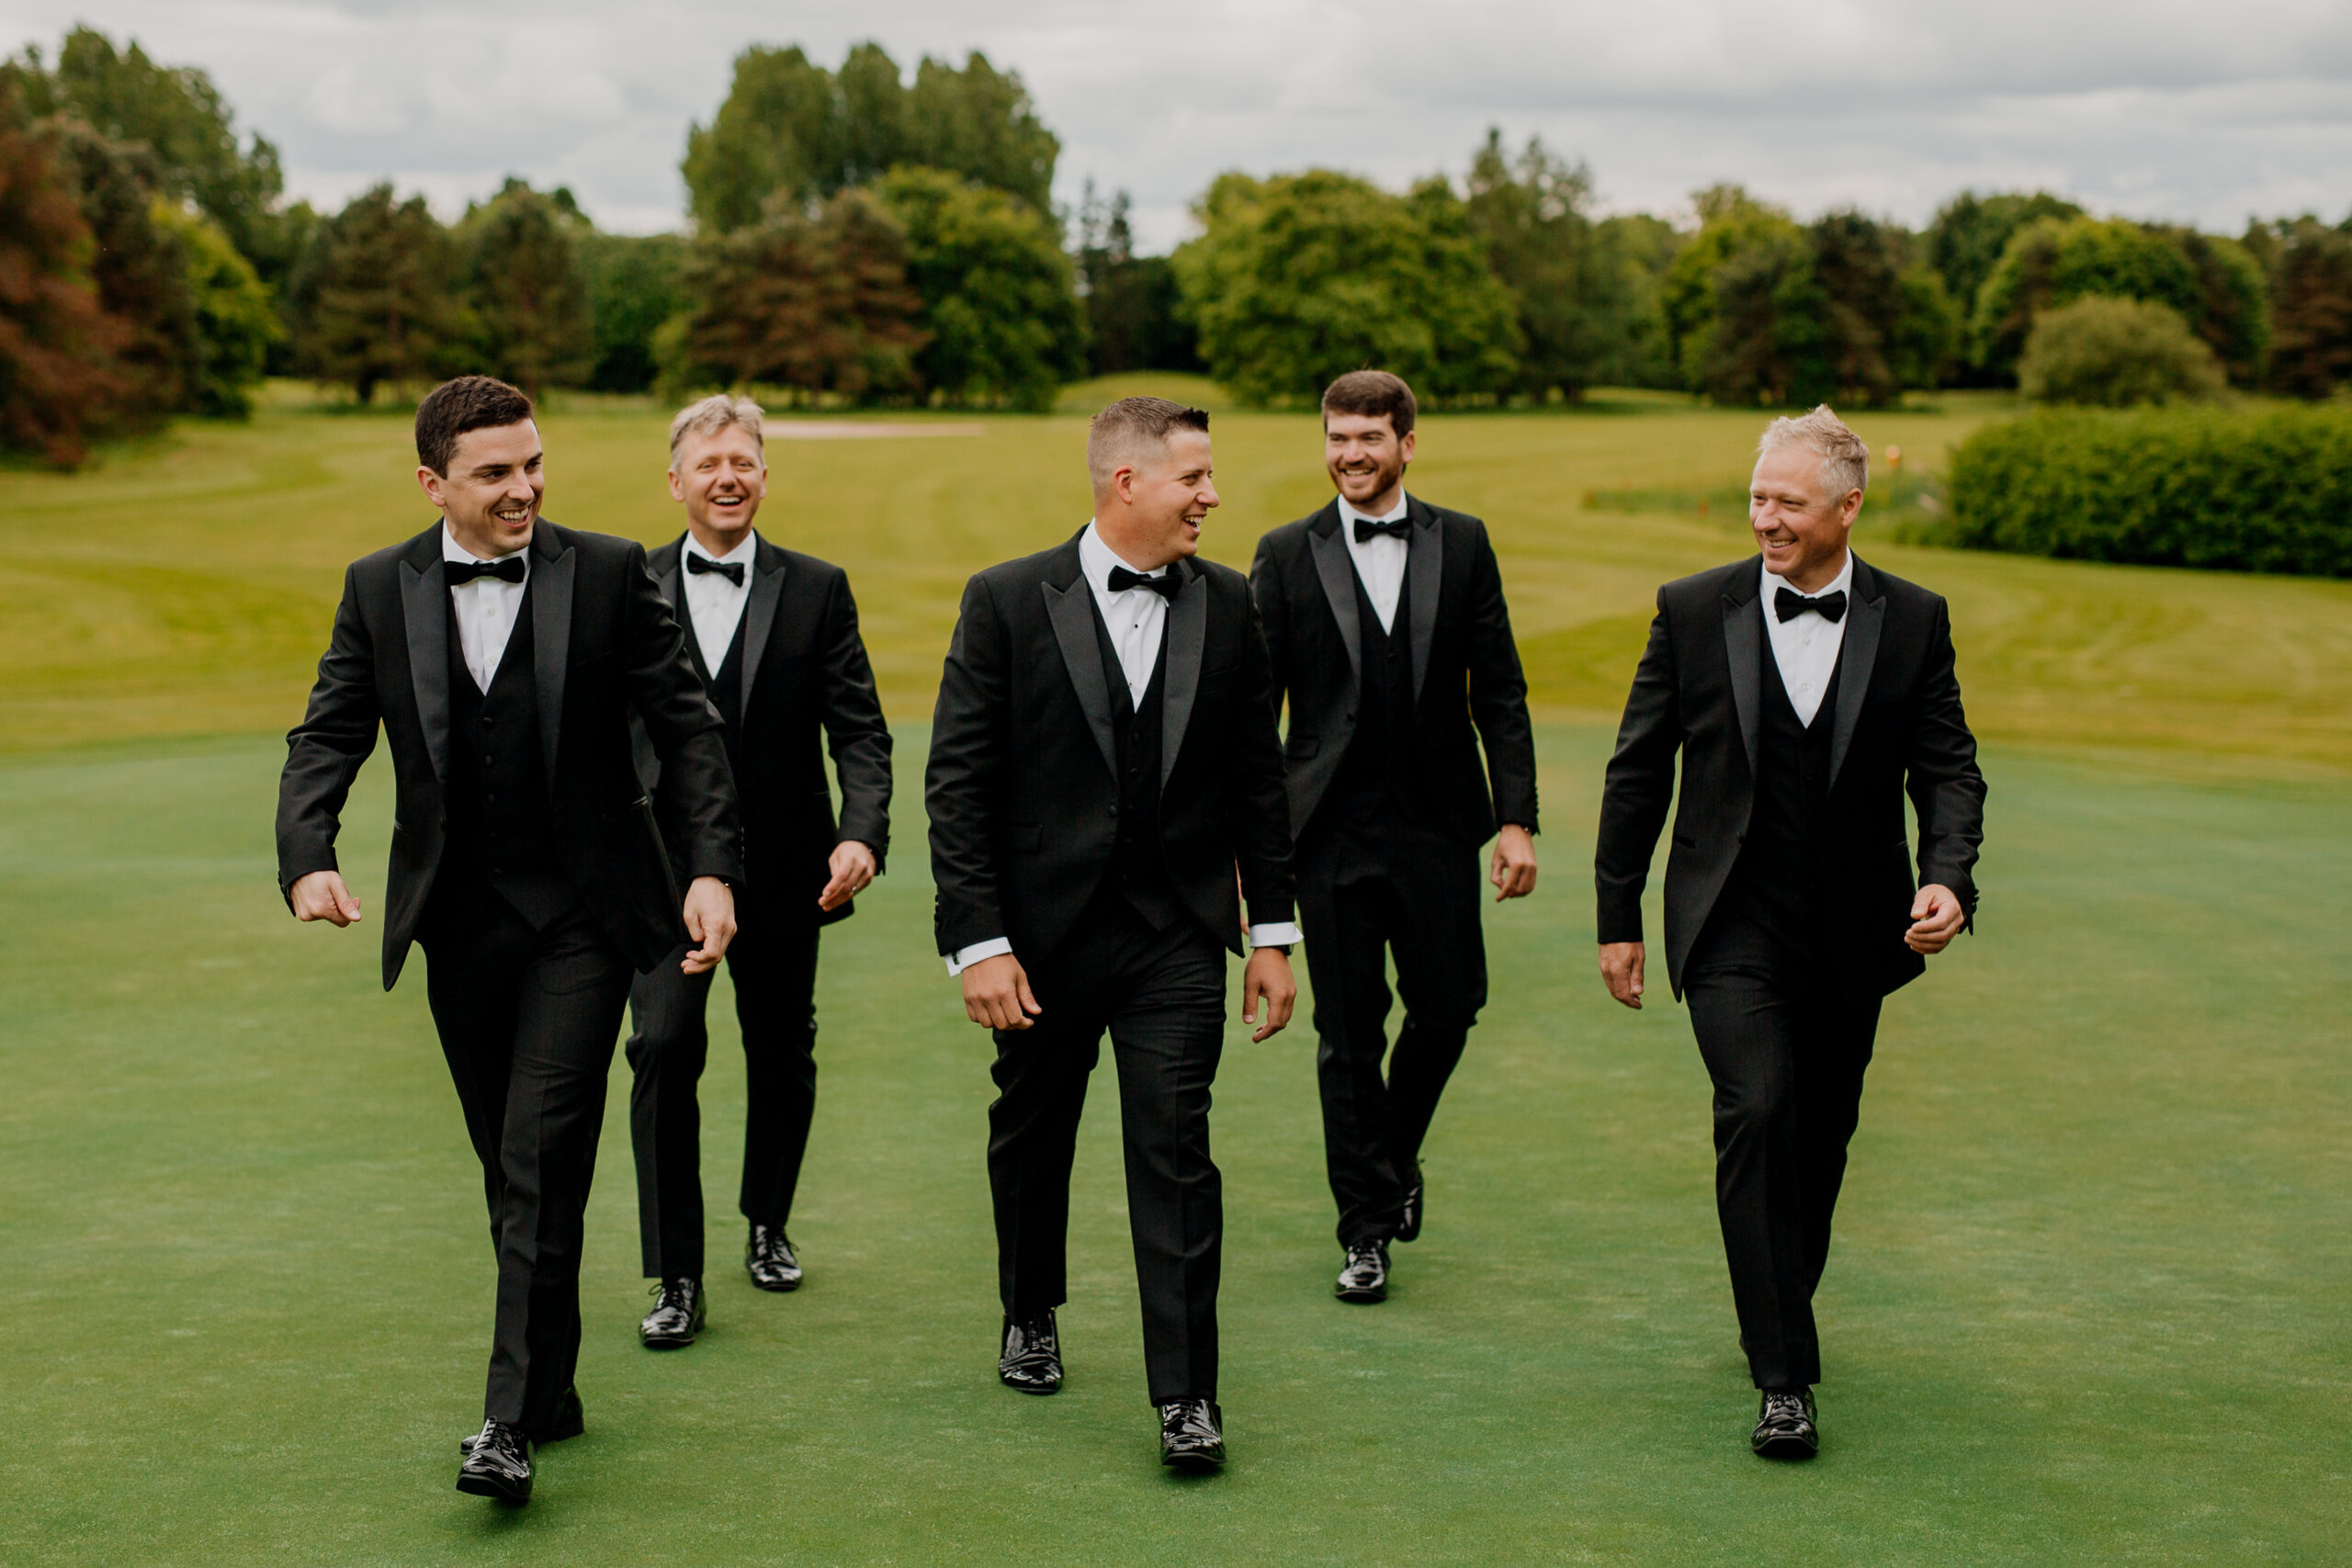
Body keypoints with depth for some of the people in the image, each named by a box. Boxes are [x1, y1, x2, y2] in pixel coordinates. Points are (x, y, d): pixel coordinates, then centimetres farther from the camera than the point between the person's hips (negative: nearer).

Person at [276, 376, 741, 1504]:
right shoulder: (379, 590, 3)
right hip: (459, 927, 3)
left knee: (545, 1165, -10)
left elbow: (687, 728, -2)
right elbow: (326, 738, 1)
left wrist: (712, 868, -13)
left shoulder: (609, 574, -4)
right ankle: (550, 1389, 26)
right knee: (512, 1171, 12)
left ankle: (513, 1421, -7)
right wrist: (308, 856, -18)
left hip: (579, 918, -3)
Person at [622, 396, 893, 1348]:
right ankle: (677, 1277, -5)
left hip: (782, 871, 1)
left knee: (782, 1055, 12)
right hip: (662, 867, -1)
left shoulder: (816, 590, 3)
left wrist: (863, 832, -18)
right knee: (665, 1048, -12)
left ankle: (768, 1225, 36)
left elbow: (859, 731, -2)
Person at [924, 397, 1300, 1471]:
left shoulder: (1228, 606, 2)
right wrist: (977, 941, -13)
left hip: (1176, 938, 1)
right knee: (1030, 1137, 16)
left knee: (1175, 1152, -5)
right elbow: (958, 785, -8)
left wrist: (1271, 930, 5)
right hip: (1044, 935, 0)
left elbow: (1257, 777, 8)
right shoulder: (1008, 602, -6)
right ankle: (1031, 1319, 41)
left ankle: (1186, 1395, 1)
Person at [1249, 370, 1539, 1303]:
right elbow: (1255, 702, 2)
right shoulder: (1287, 555, 2)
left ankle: (1395, 1150, 34)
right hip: (1334, 832, -1)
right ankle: (1367, 1230, 15)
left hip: (1438, 824, 1)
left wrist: (1516, 819, -3)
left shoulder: (1461, 545, 5)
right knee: (1348, 1031, 3)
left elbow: (1499, 692, 4)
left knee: (1449, 1007, 4)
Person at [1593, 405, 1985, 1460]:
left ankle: (1779, 1314, 37)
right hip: (1733, 927, -2)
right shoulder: (1695, 611, -2)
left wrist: (1947, 877, -17)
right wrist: (1618, 915, 4)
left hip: (1852, 934, 2)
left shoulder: (1912, 622, 1)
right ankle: (1784, 1374, -14)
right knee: (1757, 1112, -18)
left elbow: (1949, 770, 3)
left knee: (1820, 1138, 12)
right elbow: (1638, 771, 4)